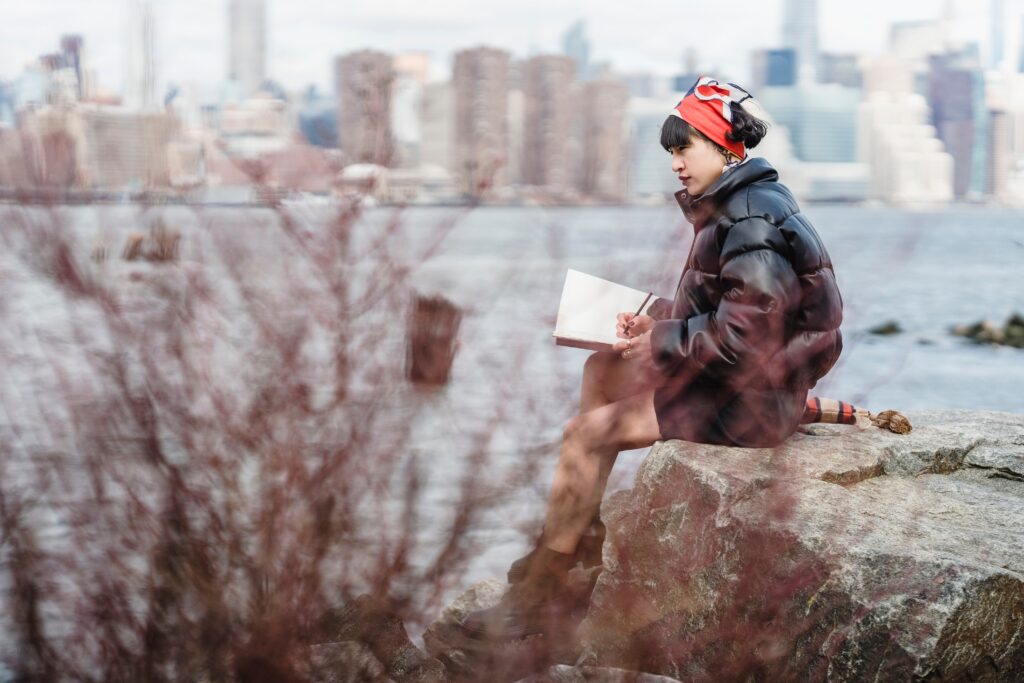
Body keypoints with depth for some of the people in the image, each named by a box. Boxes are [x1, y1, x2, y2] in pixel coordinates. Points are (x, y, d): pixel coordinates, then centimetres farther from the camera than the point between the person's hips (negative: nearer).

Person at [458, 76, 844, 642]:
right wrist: (655, 321, 5)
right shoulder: (731, 208, 13)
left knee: (588, 432, -14)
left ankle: (536, 596, -7)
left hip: (753, 398, -11)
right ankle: (579, 538, 18)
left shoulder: (753, 224, -20)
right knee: (604, 370, 19)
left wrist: (661, 342, -15)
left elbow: (741, 335, -26)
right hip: (730, 378, 11)